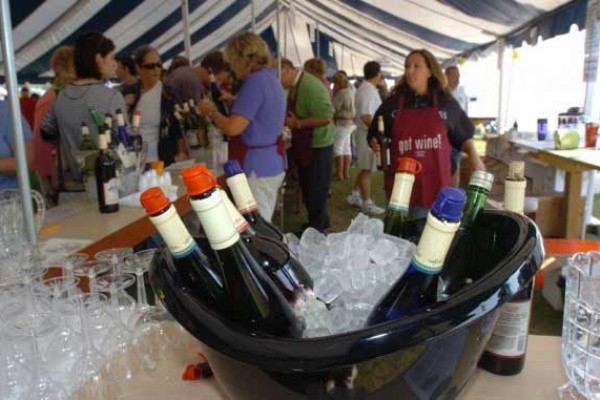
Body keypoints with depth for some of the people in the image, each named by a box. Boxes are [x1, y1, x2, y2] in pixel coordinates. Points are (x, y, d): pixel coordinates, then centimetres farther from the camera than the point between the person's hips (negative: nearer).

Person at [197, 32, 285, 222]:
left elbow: (233, 128, -21)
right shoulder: (270, 78, 13)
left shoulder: (255, 81, -17)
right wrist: (234, 102, 18)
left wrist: (211, 111, -5)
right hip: (273, 161, 10)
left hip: (260, 164, -10)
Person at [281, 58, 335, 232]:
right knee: (307, 187, 18)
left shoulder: (311, 85, -22)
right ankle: (319, 221, 34)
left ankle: (316, 228, 16)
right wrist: (288, 120, 0)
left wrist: (298, 124, -23)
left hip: (317, 146, -9)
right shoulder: (293, 87, 7)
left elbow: (326, 117, -29)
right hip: (303, 145, 9)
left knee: (316, 189, 3)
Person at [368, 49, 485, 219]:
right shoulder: (393, 103, 3)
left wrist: (473, 155, -2)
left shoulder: (446, 103, 4)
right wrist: (376, 144, -12)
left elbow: (463, 136, 13)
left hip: (435, 185, 0)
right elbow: (375, 137, 9)